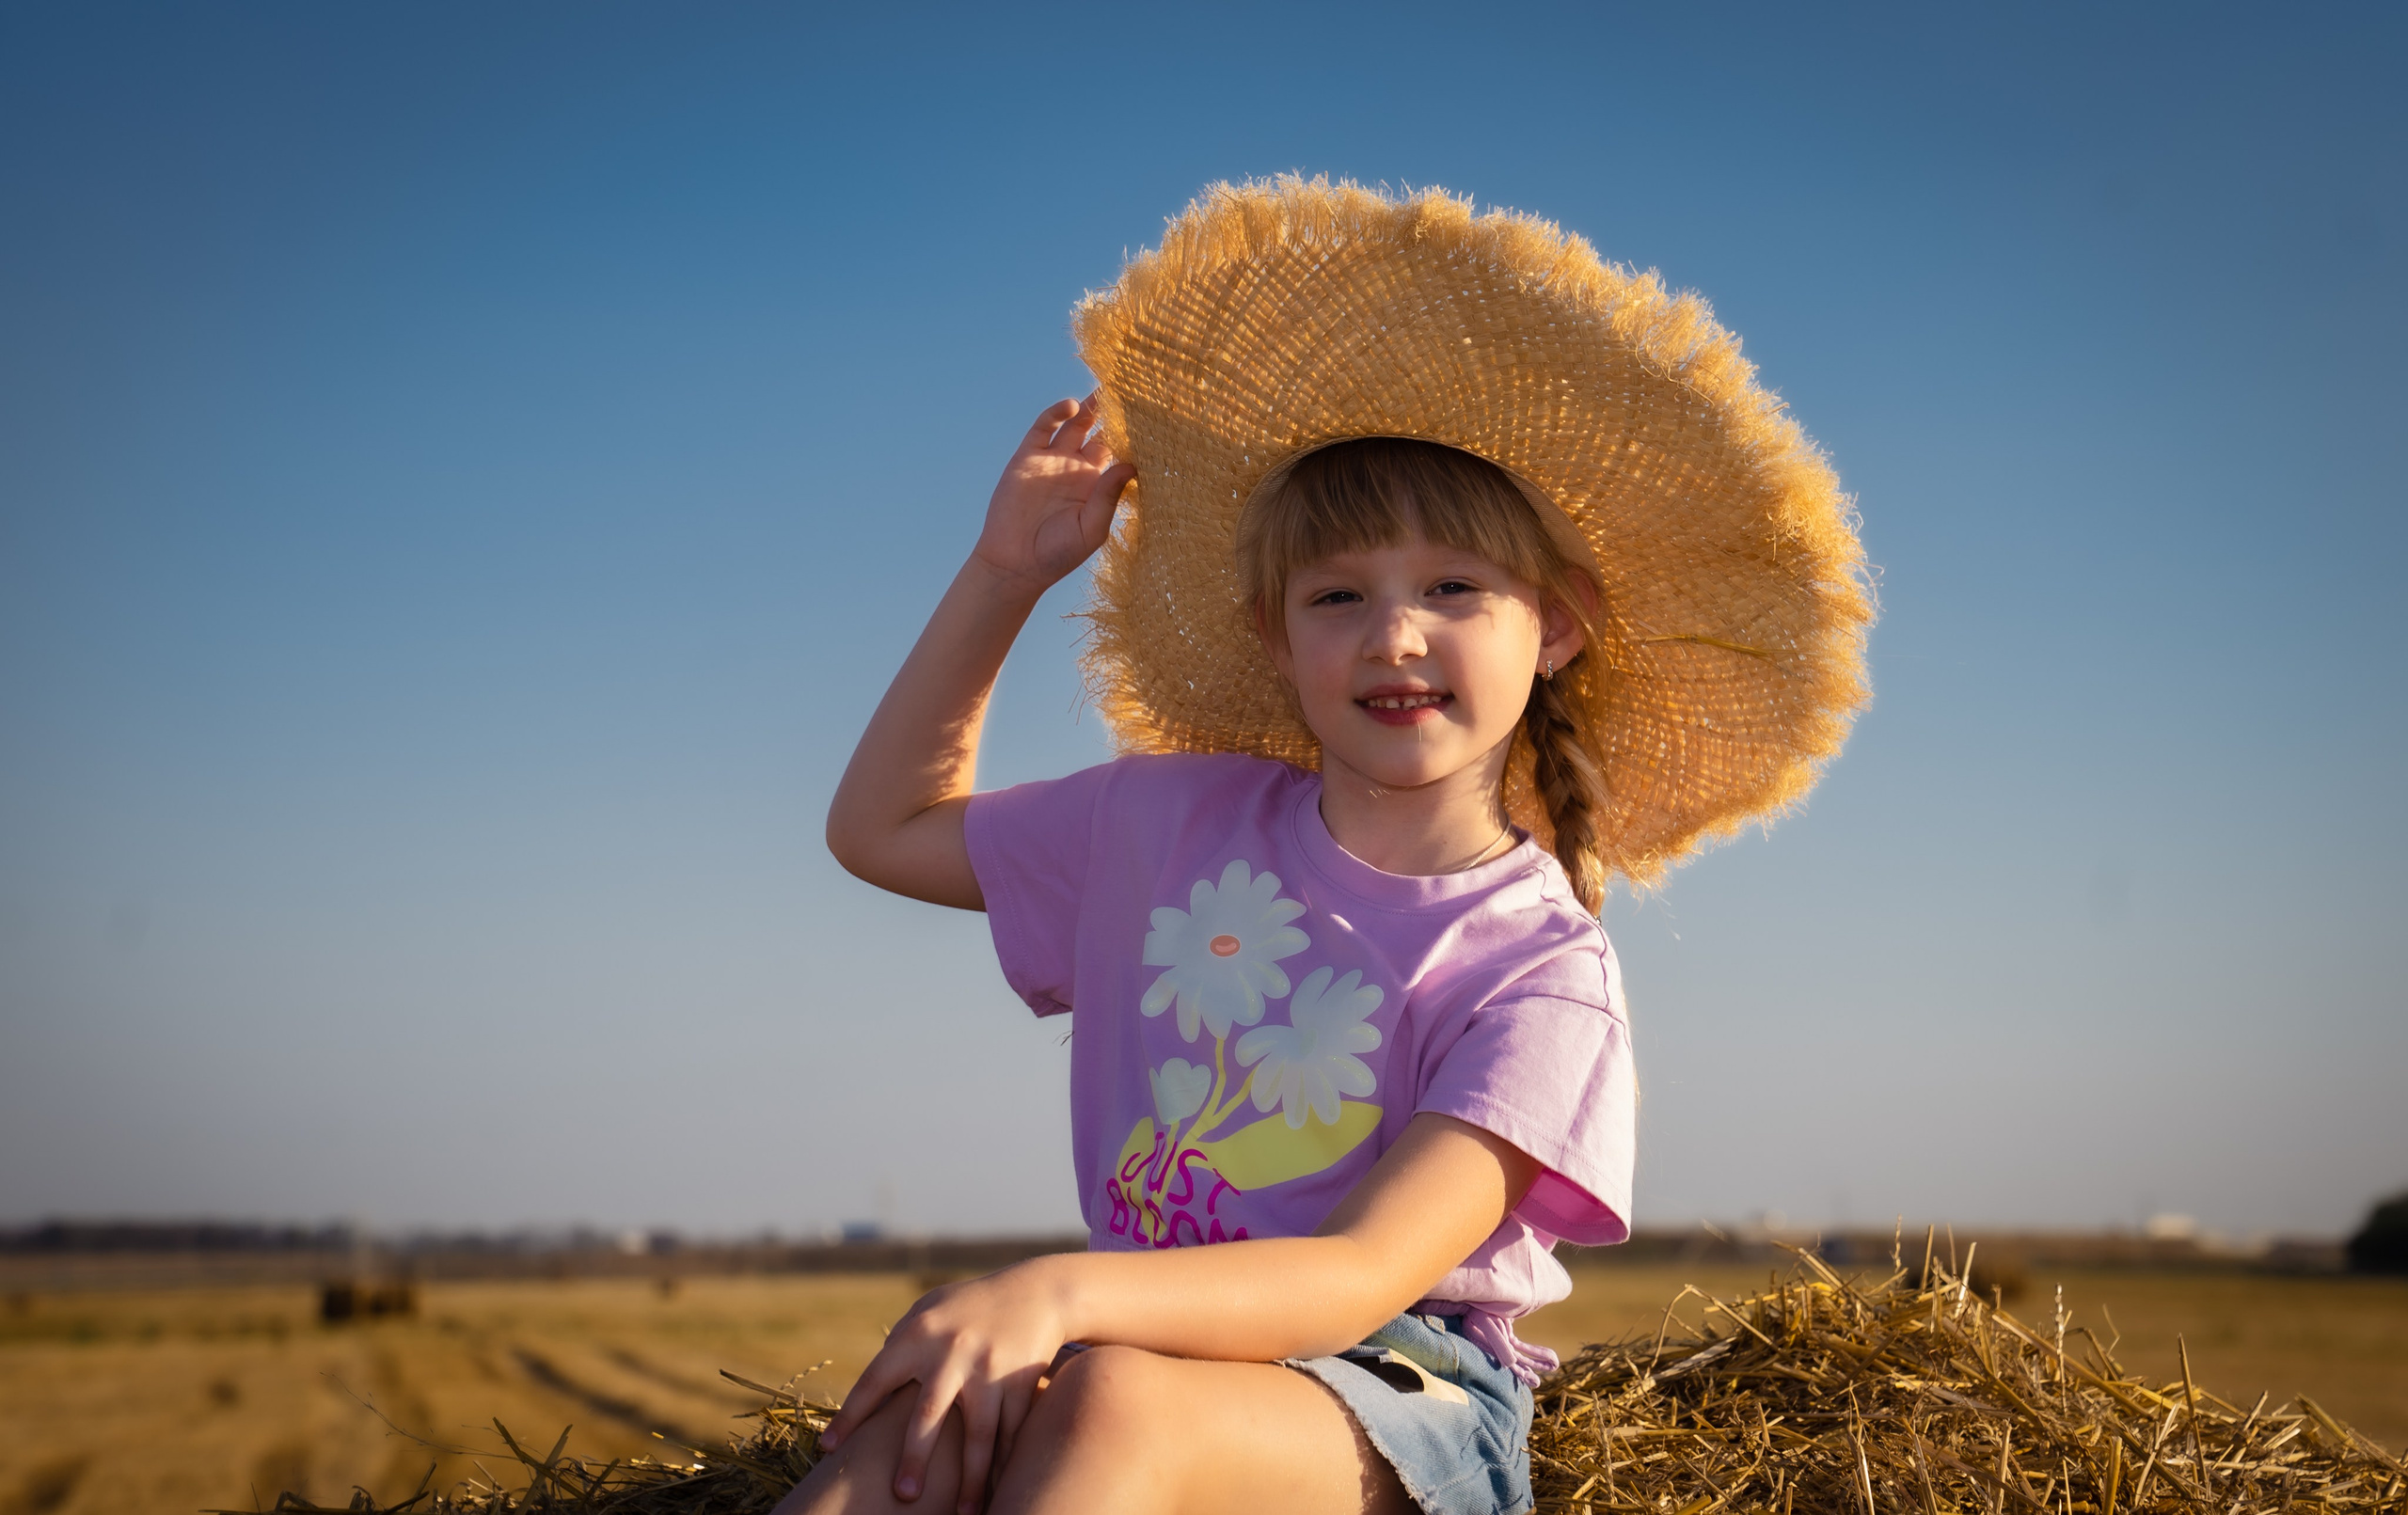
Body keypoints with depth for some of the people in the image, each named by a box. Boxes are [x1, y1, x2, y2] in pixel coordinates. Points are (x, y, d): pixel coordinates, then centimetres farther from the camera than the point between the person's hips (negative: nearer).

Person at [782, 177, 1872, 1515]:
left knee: (1106, 1404, -39)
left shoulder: (1535, 971, -8)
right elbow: (886, 826, 22)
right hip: (1161, 1347, 4)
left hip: (1403, 1393, -3)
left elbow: (1360, 1279, -21)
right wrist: (1007, 574, 13)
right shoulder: (1180, 821, 9)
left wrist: (1063, 1289, -38)